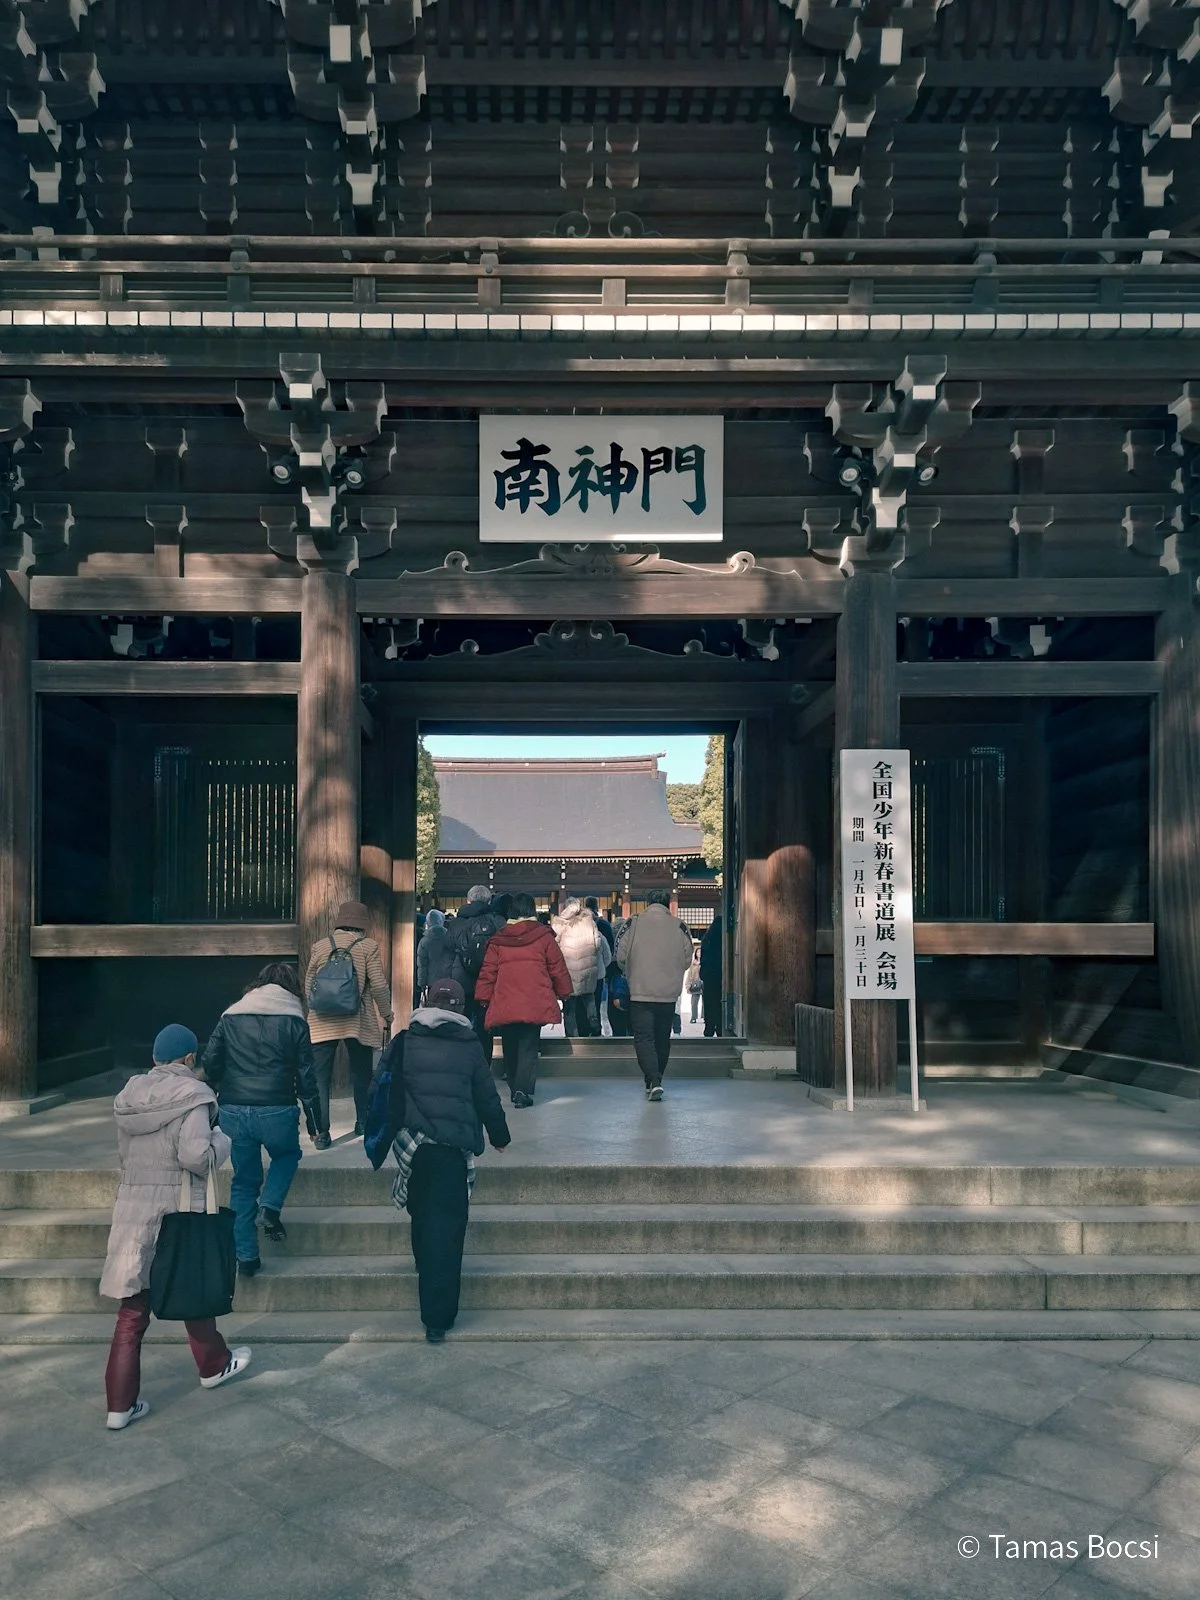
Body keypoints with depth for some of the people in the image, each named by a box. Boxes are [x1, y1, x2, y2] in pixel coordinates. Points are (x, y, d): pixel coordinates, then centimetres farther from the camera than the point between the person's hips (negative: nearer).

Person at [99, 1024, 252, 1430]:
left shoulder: (130, 1095, 6)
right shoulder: (192, 1096, -13)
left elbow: (124, 1152, 12)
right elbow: (195, 1156, -21)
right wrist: (221, 1140, -3)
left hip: (133, 1208, 4)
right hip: (178, 1210, -4)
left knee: (133, 1307, 7)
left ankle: (121, 1404, 8)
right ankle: (213, 1366, 36)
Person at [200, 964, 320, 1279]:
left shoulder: (230, 1016, 10)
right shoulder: (294, 1021, 1)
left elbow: (209, 1066, 8)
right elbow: (306, 1077, 0)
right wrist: (315, 1123, 7)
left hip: (233, 1112, 3)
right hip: (276, 1111, -2)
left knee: (243, 1181, 17)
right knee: (287, 1155, 27)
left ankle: (246, 1256, 18)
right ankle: (269, 1207, 3)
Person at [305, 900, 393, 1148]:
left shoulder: (320, 946, 5)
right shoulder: (368, 946, -2)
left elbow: (308, 986, 10)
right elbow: (379, 985, -6)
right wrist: (387, 1014, 9)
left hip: (322, 1023, 1)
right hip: (358, 1022, -1)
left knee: (320, 1079, 4)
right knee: (362, 1075, 18)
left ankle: (322, 1133, -1)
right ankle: (363, 1123, 29)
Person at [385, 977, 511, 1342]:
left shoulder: (403, 1042, 4)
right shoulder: (469, 1046, 1)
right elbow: (487, 1097, 8)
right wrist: (500, 1136, 23)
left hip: (413, 1144, 2)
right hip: (454, 1147, -2)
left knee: (423, 1220, 20)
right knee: (447, 1229, 0)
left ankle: (431, 1303, 32)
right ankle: (438, 1317, -3)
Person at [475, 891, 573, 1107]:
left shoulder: (497, 939, 6)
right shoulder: (543, 936, 1)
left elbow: (488, 971, 6)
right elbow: (557, 967, 6)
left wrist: (483, 997, 14)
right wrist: (564, 992, 18)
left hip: (504, 1005, 2)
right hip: (535, 1005, -2)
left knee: (510, 1048, 17)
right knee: (529, 1047, -1)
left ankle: (514, 1088, 25)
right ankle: (523, 1090, -15)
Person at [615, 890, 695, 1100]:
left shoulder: (633, 923, -5)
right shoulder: (679, 927, 0)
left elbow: (620, 956, -4)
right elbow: (687, 961, 4)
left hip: (640, 992, -2)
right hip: (669, 994, 2)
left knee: (643, 1037, -1)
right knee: (662, 1039, 15)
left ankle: (654, 1081, -17)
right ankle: (654, 1081, 25)